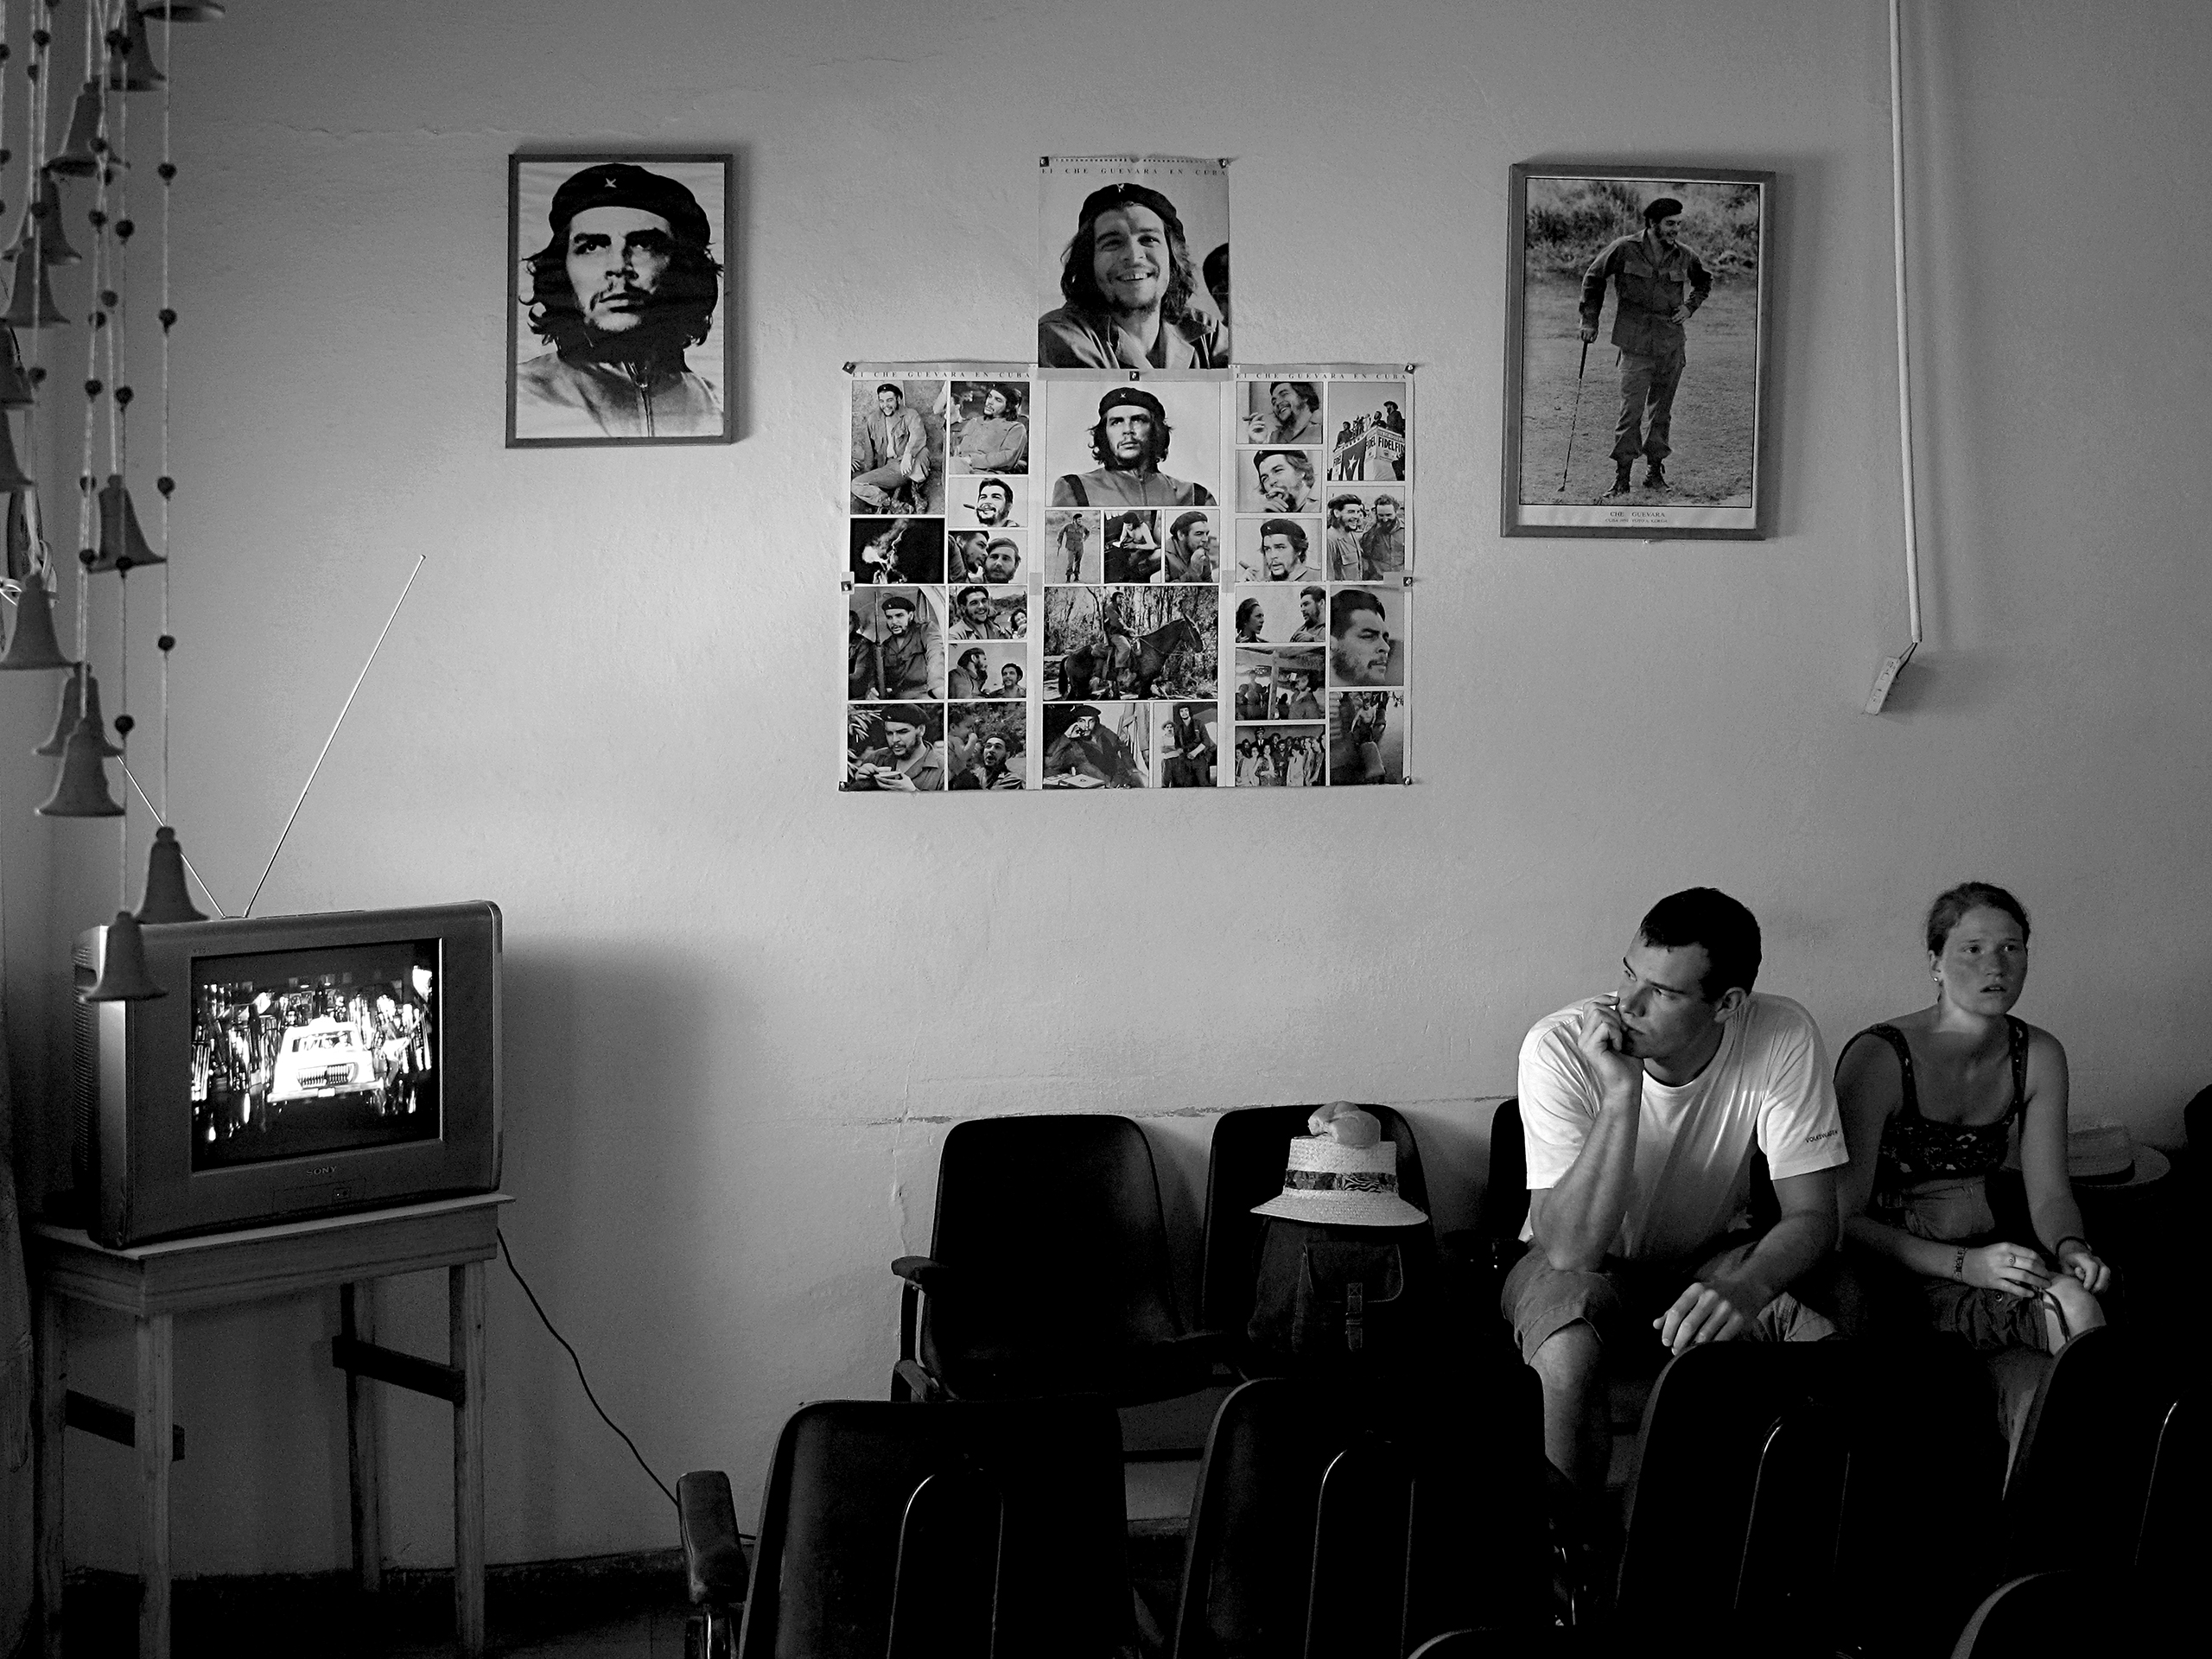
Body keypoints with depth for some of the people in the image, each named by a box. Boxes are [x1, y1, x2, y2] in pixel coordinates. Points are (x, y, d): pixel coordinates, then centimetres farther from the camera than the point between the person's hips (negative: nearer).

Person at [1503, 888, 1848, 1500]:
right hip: (1585, 1265, -2)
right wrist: (1621, 1093, -39)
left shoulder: (1783, 1038, -20)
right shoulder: (1559, 1048, -25)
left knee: (1827, 1338, -27)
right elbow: (1571, 1248, -31)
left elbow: (1812, 1215, -18)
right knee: (1569, 1355, -35)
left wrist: (1744, 1288, -40)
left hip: (1710, 1255, 2)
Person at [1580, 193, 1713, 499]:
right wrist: (1590, 320, 7)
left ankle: (1655, 471, 19)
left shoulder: (1683, 256, 5)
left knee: (1662, 410, 9)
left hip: (1671, 344, 4)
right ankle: (1621, 477, -5)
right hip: (1636, 344, -4)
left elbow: (1704, 281, 25)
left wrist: (1689, 306, 9)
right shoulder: (1624, 249, -6)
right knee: (1631, 409, -10)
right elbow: (1593, 278, 8)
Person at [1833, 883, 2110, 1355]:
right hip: (1898, 1271, -6)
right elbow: (1842, 1219, -16)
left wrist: (2071, 1247, -16)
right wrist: (1964, 1264, -26)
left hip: (1985, 1253, 6)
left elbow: (2050, 1195, 8)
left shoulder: (2039, 1056, 4)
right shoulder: (1878, 1058, -15)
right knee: (2070, 1307, -27)